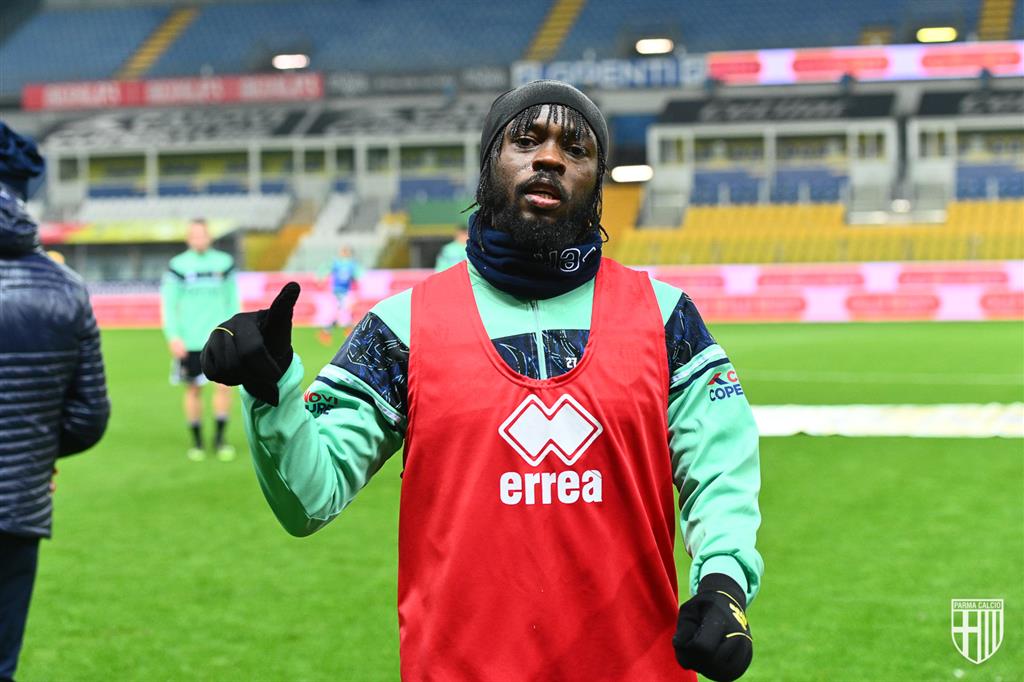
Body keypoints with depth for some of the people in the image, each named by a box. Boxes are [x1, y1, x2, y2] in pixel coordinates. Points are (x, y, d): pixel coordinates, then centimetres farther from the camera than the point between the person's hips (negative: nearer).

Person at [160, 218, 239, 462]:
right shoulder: (178, 266, -3)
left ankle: (220, 438, 7)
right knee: (193, 390, 6)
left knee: (224, 385, -7)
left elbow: (232, 301, 11)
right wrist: (173, 337, -10)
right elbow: (168, 304, -2)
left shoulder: (224, 263, 4)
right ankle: (196, 442, 18)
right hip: (189, 341, -1)